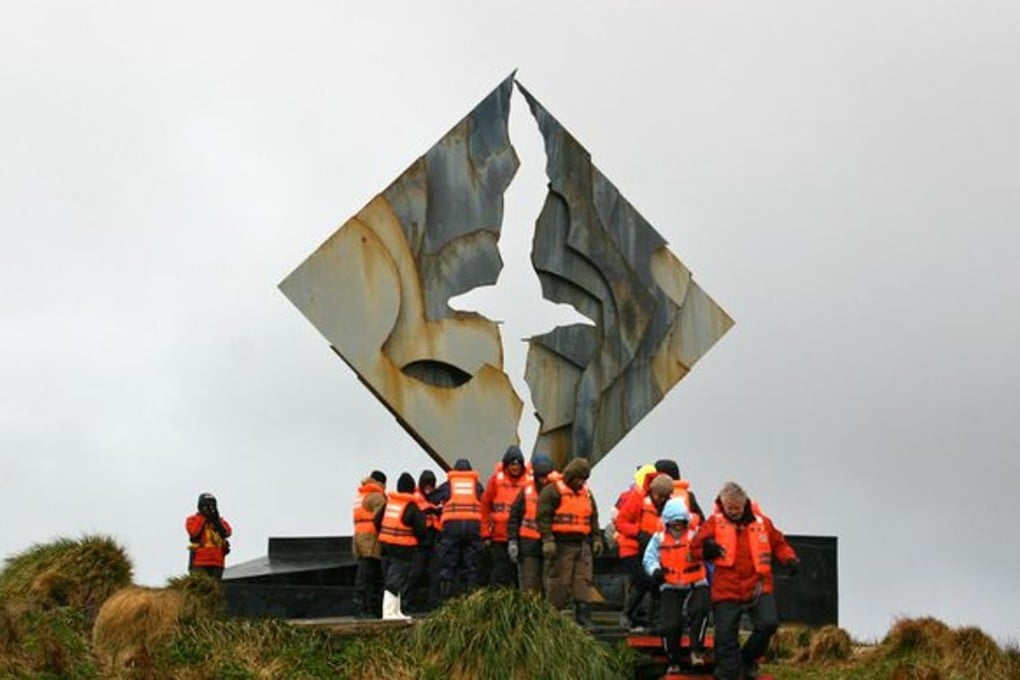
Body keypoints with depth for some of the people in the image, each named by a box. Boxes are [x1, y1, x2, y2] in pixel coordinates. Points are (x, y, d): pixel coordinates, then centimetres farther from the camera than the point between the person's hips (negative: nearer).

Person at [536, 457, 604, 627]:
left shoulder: (587, 494, 18)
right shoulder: (553, 491, -5)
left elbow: (593, 518, 25)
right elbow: (543, 517, -11)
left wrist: (596, 538, 16)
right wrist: (547, 540, -18)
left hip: (582, 545, 6)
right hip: (561, 545, -6)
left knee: (584, 581, -1)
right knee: (559, 584, -6)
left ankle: (583, 618, -2)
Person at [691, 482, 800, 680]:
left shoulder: (761, 522, 6)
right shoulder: (715, 523, 2)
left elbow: (779, 543, 18)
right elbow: (695, 547, 2)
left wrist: (790, 559, 0)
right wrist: (708, 549, -19)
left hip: (758, 587, 1)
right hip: (726, 589, -1)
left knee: (768, 623, -17)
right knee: (726, 636, -1)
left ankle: (748, 658, 10)